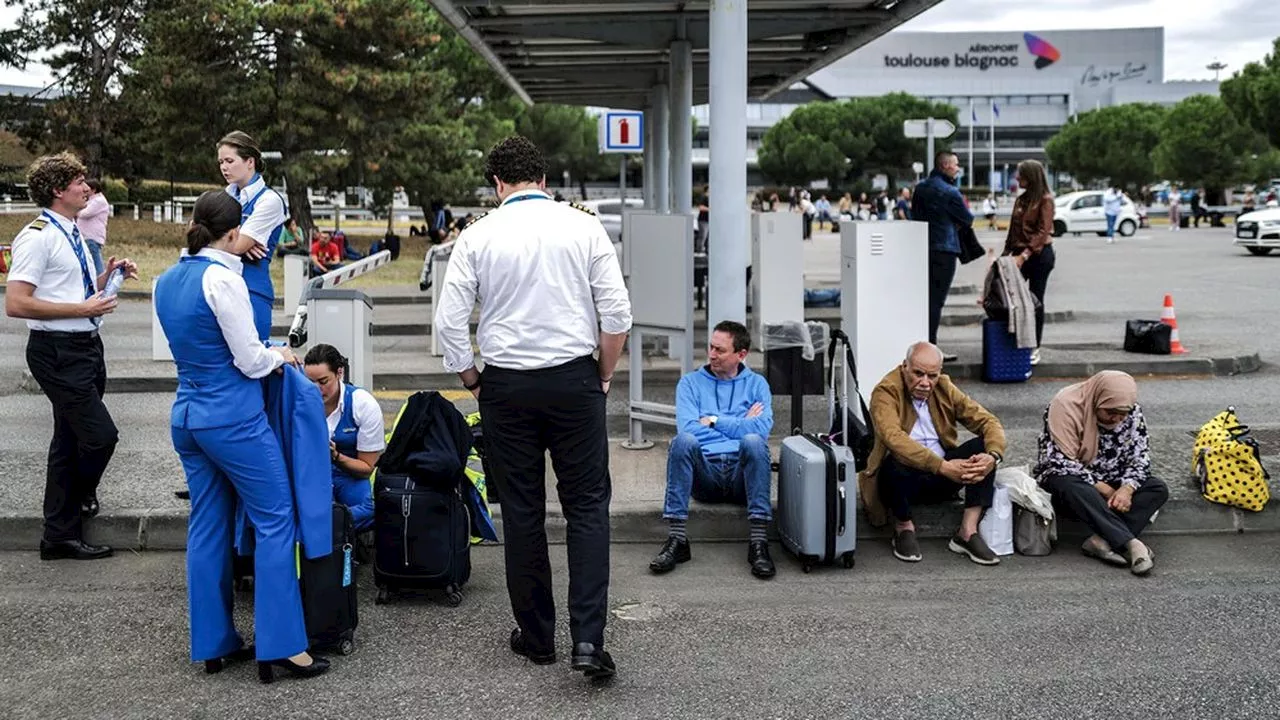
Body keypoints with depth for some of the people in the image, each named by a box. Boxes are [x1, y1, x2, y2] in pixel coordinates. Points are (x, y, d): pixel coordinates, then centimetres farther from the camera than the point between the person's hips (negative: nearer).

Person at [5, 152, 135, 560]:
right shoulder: (38, 237, -14)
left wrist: (108, 275, 7)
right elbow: (15, 304, -22)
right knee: (101, 435, -10)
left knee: (71, 439, 13)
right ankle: (81, 496, 21)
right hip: (59, 352, -9)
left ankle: (61, 536, 22)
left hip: (85, 346, 9)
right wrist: (83, 308, -20)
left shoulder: (71, 235, 14)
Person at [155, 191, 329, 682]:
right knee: (274, 521, -1)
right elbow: (250, 361, -14)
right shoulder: (222, 279, -16)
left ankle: (213, 643, 19)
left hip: (186, 415, 8)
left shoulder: (167, 281, 9)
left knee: (208, 526, 13)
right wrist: (280, 356, 6)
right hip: (234, 417, -8)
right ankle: (281, 646, -1)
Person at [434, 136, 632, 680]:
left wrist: (471, 381, 12)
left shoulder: (478, 236, -2)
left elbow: (450, 322, -3)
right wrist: (604, 375, 9)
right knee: (587, 506, 5)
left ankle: (536, 635, 20)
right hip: (574, 379, 0)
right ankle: (588, 638, -6)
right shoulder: (584, 227, -1)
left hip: (506, 385, 1)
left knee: (522, 512, 11)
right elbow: (617, 313, -5)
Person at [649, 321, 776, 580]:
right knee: (683, 440, -30)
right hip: (705, 471, 0)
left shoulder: (756, 384, 16)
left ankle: (759, 542, -36)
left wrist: (715, 420, -1)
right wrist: (739, 424, 1)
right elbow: (687, 427, -3)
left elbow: (762, 429, -4)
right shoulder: (691, 382, 16)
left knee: (753, 441, -32)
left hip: (742, 472, 0)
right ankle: (676, 539, -33)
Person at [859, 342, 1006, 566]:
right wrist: (942, 467, -38)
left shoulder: (945, 389, 4)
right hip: (902, 479, -5)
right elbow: (894, 438, -31)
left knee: (983, 447, -15)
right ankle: (904, 528, -9)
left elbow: (988, 421, 0)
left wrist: (993, 457, -23)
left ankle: (968, 532, -17)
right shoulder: (886, 392, -13)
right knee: (896, 461, -37)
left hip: (942, 480, 5)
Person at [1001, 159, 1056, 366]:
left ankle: (1035, 349, 10)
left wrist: (1025, 254, -23)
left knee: (1036, 301, 1)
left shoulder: (1045, 200, -8)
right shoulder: (1021, 200, 13)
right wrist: (1006, 252, 9)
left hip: (1039, 254, -6)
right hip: (1020, 253, 6)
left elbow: (1044, 232, -16)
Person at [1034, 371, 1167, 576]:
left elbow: (1140, 455, -5)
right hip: (1068, 476, -5)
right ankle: (1131, 543, -42)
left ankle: (1102, 540, -33)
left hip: (1109, 480, 5)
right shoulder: (1065, 405, -22)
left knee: (1158, 489, -17)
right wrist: (1103, 489, -24)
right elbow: (1061, 461, -25)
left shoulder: (1131, 410, -6)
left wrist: (1127, 488, -24)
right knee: (1075, 489, -39)